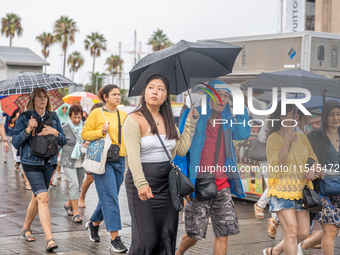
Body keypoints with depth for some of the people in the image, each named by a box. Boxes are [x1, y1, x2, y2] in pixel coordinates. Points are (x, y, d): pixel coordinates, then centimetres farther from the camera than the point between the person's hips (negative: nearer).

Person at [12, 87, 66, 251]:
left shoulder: (53, 117, 9)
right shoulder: (24, 118, -2)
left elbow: (63, 141, 10)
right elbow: (15, 143, -4)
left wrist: (55, 132, -10)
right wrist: (28, 130, -19)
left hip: (49, 163, 5)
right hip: (31, 163, -5)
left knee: (37, 198, 15)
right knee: (43, 198, -16)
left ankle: (26, 228, 37)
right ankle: (49, 239, -19)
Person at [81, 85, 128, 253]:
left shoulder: (124, 115, 13)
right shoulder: (96, 113, -3)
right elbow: (84, 134, -2)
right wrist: (101, 132, -16)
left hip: (119, 160, 6)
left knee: (109, 197, 12)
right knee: (110, 197, -11)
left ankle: (94, 223, 37)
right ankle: (115, 239, -10)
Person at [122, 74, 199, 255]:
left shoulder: (168, 121, 14)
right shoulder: (134, 120, -6)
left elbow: (181, 149, 6)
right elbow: (133, 156, -17)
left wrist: (190, 123, 4)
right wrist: (141, 184, -30)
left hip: (167, 182, 6)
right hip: (142, 181, -6)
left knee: (168, 236, 5)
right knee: (146, 239, -9)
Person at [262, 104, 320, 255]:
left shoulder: (301, 137, 11)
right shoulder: (274, 138, -6)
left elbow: (313, 159, 17)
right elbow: (278, 164, -17)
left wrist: (312, 170, -4)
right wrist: (287, 140, -19)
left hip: (300, 190, 6)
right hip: (282, 191, -6)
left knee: (303, 232, 5)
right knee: (292, 231, -15)